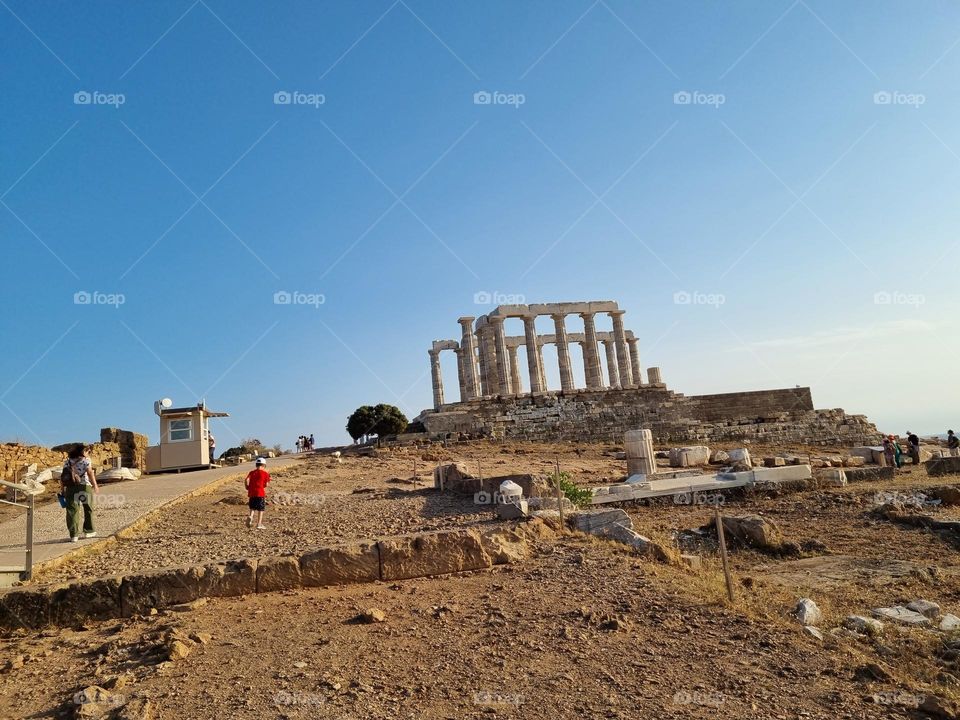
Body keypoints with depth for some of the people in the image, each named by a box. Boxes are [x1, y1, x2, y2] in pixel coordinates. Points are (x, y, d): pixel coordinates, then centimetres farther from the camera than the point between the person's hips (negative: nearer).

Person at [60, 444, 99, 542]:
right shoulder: (85, 460, -4)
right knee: (88, 509, 13)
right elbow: (90, 473, -15)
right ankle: (89, 531, 22)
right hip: (84, 486, -3)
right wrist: (95, 485, -15)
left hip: (71, 488, 3)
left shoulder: (68, 461, 10)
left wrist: (62, 489, 12)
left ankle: (74, 535, -2)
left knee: (72, 511, 3)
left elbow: (63, 476, 7)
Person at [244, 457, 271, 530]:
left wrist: (247, 488, 9)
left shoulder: (252, 472, 8)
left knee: (252, 507, 20)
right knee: (260, 509, 5)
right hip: (260, 493, -3)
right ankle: (259, 524, 5)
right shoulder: (265, 473, -1)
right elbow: (266, 485, -3)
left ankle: (250, 516, -8)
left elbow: (246, 480, -5)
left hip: (251, 493, 4)